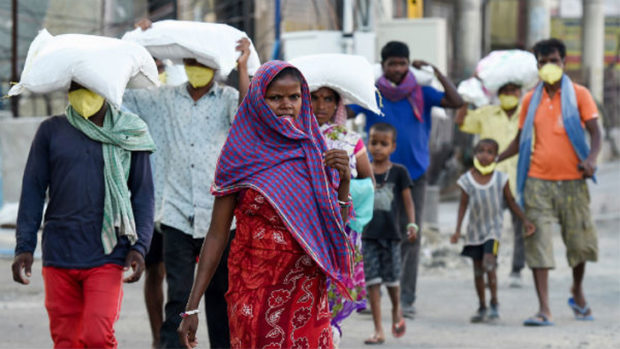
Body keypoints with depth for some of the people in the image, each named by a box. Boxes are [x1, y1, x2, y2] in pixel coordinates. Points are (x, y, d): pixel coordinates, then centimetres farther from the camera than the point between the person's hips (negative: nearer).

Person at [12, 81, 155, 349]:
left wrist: (139, 246, -3)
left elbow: (143, 195, 9)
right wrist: (24, 246, 0)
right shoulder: (52, 131, 8)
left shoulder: (131, 134, 7)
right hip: (59, 255, 2)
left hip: (106, 258, -2)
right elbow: (32, 190, 8)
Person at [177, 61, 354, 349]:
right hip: (255, 290, -2)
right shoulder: (241, 157, -1)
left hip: (307, 291, 2)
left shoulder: (313, 153, 8)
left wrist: (344, 180, -8)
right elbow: (217, 235, -1)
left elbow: (337, 228, 9)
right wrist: (191, 308, -5)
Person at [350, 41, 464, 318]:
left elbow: (456, 102, -5)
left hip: (414, 173, 1)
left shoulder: (420, 93, 4)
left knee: (411, 236, -1)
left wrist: (435, 71, -9)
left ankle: (406, 299, 3)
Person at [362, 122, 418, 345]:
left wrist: (412, 223, -15)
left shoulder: (399, 172, 0)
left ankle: (397, 310, 37)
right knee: (372, 282, -3)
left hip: (391, 234, -1)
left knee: (391, 279, 4)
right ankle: (378, 330, 0)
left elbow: (407, 200, -1)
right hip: (368, 234, 1)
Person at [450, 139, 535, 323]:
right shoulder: (467, 180, -6)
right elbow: (463, 205, 2)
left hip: (493, 228, -2)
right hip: (475, 229, 2)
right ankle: (482, 307, 22)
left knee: (489, 262, -20)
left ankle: (494, 303, -10)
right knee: (478, 268, 10)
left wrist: (525, 221, -2)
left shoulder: (501, 179, -7)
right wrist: (457, 230, -2)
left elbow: (511, 202, 3)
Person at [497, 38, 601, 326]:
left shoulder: (578, 94, 3)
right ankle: (544, 310, -10)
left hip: (572, 181, -1)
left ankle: (577, 292, 33)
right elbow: (521, 140, 18)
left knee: (581, 241, 4)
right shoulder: (531, 100, 10)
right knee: (538, 243, -9)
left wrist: (591, 159, -21)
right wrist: (494, 159, 4)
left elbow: (595, 132, -2)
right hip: (538, 182, 1)